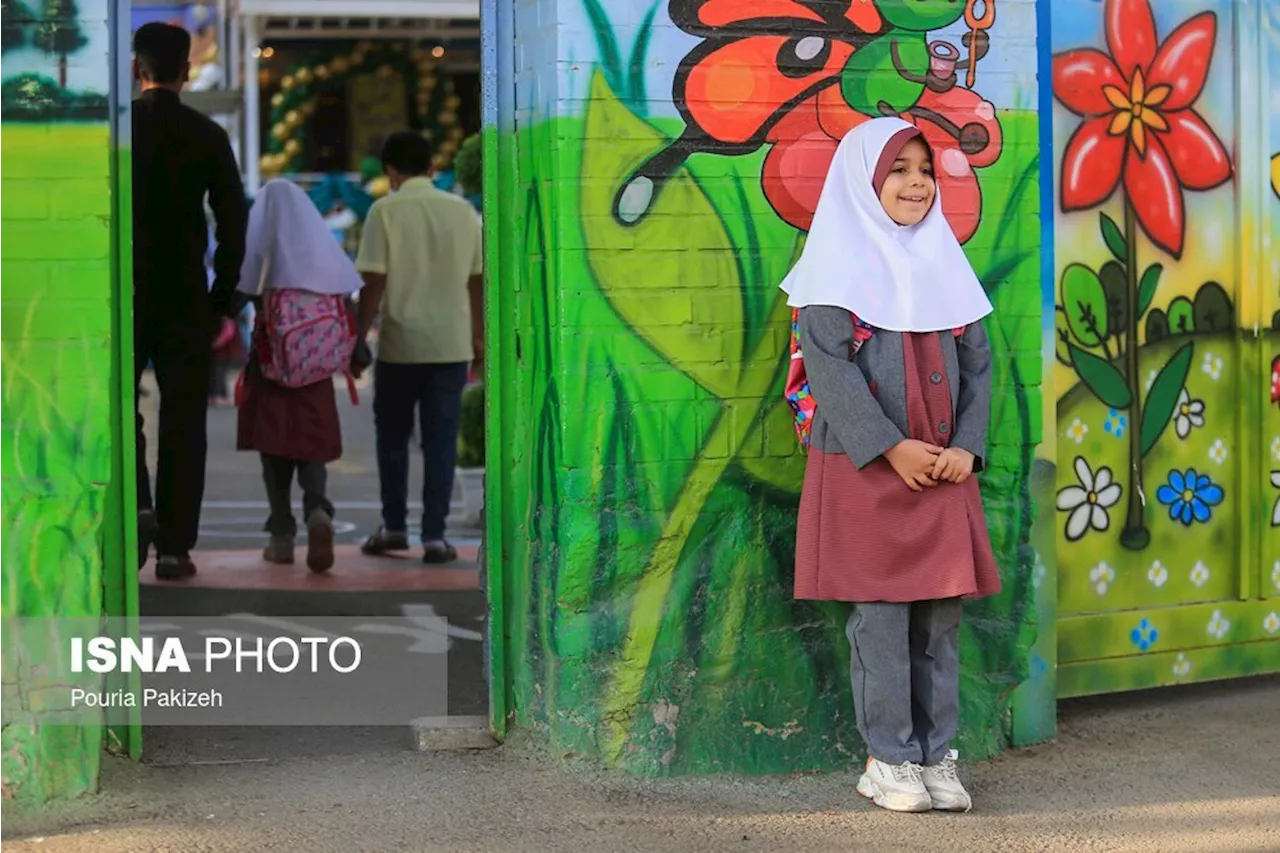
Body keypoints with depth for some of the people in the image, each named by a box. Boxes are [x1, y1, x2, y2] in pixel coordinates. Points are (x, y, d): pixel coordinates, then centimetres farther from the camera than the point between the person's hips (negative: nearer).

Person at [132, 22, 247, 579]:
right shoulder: (208, 136, 0)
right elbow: (234, 223, -1)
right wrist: (224, 297, 7)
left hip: (122, 295, -1)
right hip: (187, 298, 1)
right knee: (183, 419, 5)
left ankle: (137, 506, -8)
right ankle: (175, 548, 5)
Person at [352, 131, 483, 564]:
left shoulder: (386, 211, -6)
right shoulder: (462, 211, 4)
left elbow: (374, 284, -9)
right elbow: (477, 280, 7)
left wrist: (358, 338, -2)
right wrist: (477, 336, 18)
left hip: (400, 342, -2)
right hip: (451, 343, 2)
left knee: (393, 437, 14)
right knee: (441, 440, 4)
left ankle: (394, 528, 20)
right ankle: (434, 536, 1)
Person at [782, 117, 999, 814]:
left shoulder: (943, 263, 14)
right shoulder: (838, 266, -3)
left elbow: (977, 362, 11)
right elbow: (829, 368, -12)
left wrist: (967, 447, -4)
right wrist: (893, 449, -18)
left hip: (944, 471, 5)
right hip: (865, 471, -5)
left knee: (941, 618, 5)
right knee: (881, 618, -2)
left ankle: (936, 756, 13)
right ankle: (888, 760, 8)